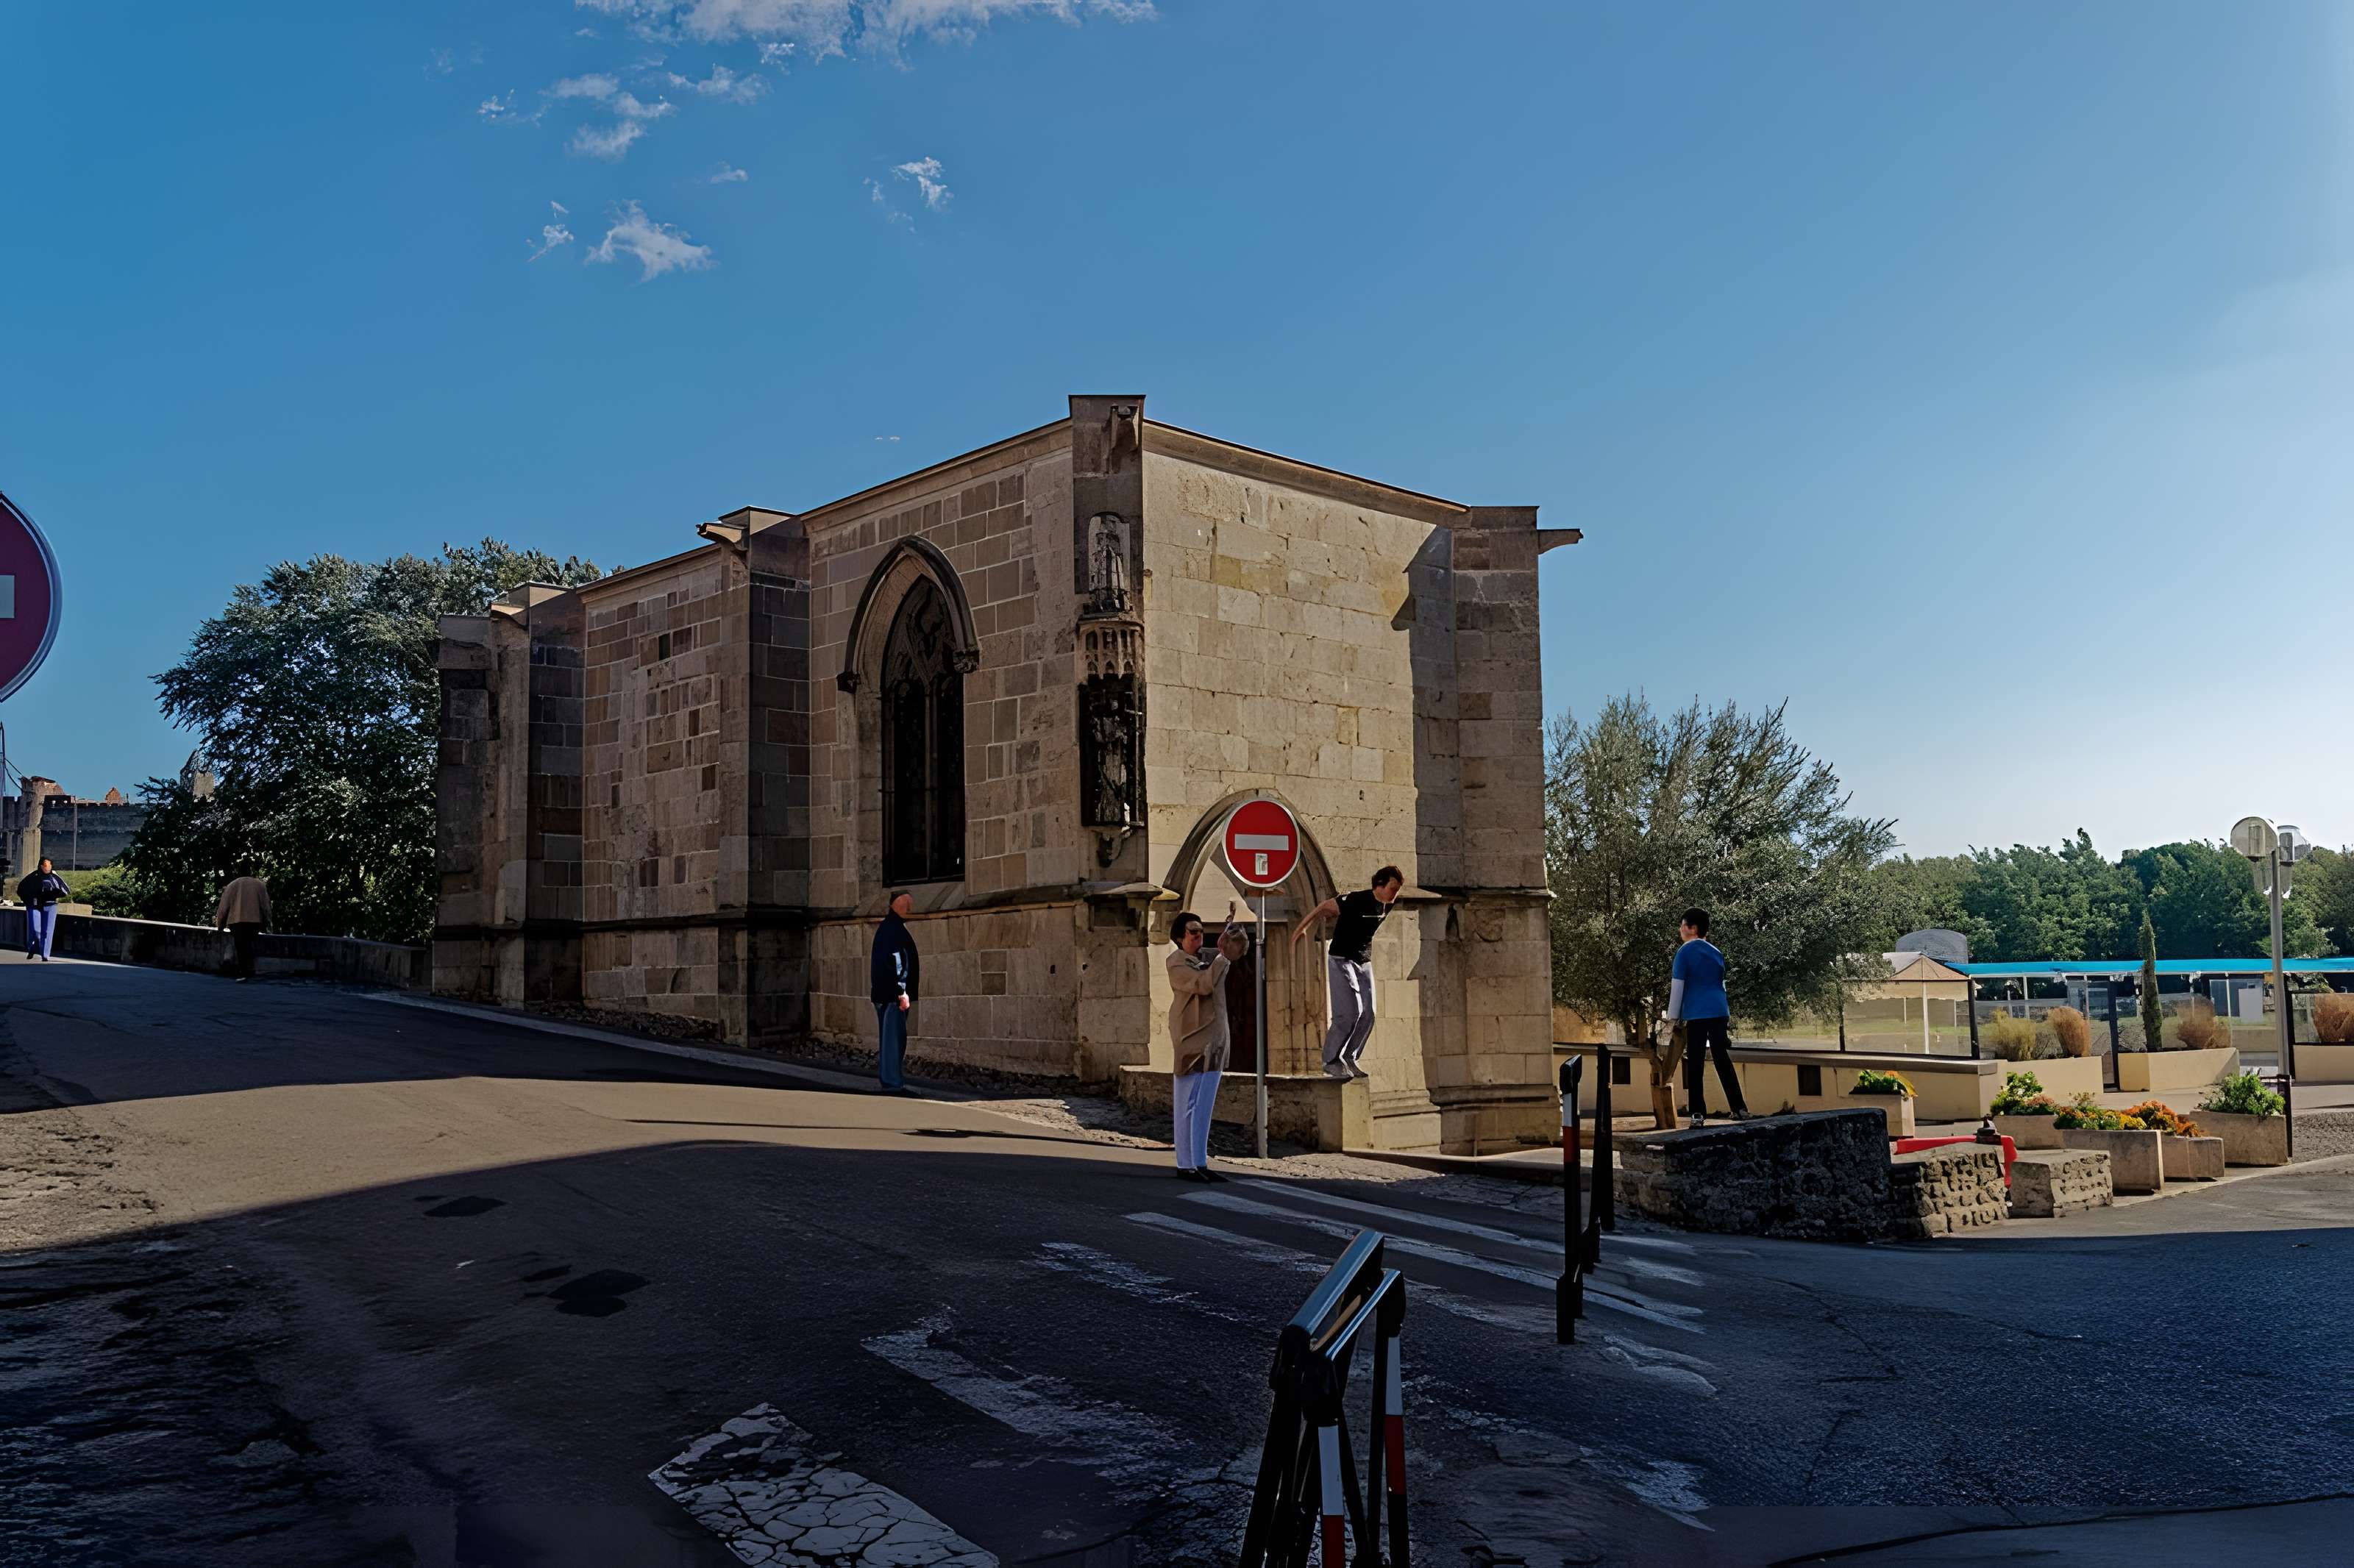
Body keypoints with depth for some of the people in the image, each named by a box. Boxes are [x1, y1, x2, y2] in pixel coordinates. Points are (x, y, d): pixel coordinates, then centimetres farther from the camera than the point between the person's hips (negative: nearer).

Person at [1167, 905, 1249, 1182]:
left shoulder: (1208, 958, 14)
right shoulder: (1176, 964, -7)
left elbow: (1240, 948, 25)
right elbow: (1204, 984, -21)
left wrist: (1231, 923, 9)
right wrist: (1224, 956, -15)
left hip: (1214, 1040, 7)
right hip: (1191, 1041, -7)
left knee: (1204, 1106, 8)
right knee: (1187, 1106, -5)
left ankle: (1200, 1163, 11)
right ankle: (1185, 1164, -4)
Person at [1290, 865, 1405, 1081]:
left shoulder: (1388, 905, 1)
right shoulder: (1357, 901, -22)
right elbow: (1325, 907, -13)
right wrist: (1302, 929, -10)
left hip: (1364, 962, 7)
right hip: (1341, 960, -7)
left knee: (1368, 1015, 1)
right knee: (1348, 1013, -15)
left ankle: (1349, 1059, 13)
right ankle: (1331, 1062, -3)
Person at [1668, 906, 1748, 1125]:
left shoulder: (1685, 952, -4)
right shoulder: (1716, 952, 15)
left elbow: (1677, 986, -6)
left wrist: (1672, 1017, -2)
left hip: (1695, 1014, -5)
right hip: (1719, 1012, 5)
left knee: (1694, 1065, -2)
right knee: (1723, 1060, 8)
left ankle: (1698, 1114, -5)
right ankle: (1740, 1109, 5)